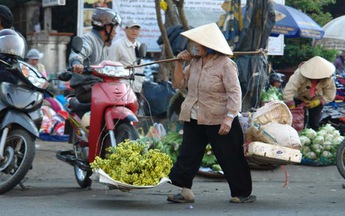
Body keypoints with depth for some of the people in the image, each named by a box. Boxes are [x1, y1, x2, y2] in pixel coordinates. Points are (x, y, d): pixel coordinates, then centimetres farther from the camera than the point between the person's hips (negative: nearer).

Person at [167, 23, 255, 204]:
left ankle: (242, 193, 14)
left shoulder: (225, 65, -13)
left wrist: (229, 118, -27)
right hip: (194, 120, 7)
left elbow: (234, 93, -18)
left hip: (219, 121, -7)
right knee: (188, 155, 3)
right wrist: (179, 63, 2)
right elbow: (179, 83, 16)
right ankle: (186, 192, 9)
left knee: (231, 158, 2)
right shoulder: (195, 62, 9)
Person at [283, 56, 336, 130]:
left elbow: (329, 96, -17)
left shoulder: (328, 80, -28)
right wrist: (292, 108, -41)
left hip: (317, 101, 2)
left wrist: (315, 103, -28)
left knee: (314, 124, 3)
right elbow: (287, 92, -42)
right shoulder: (299, 75, -39)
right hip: (299, 99, -2)